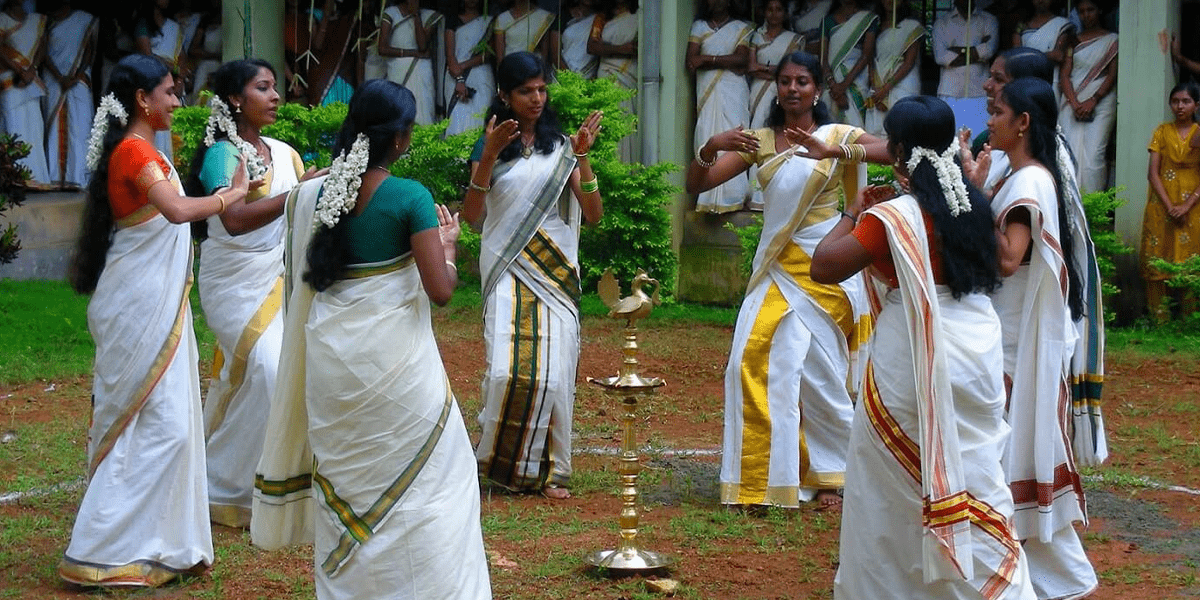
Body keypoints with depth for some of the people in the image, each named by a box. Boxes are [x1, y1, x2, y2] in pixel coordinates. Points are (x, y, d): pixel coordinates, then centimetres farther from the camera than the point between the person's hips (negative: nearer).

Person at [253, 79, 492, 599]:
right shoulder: (410, 197, -14)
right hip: (393, 362, -6)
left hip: (330, 357, 6)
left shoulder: (317, 193, 1)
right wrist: (448, 245, 2)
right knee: (429, 478, 5)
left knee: (344, 478, 16)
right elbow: (440, 290, -16)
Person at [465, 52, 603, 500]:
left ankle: (548, 470, 8)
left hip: (555, 273, 1)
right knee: (508, 369, -14)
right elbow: (472, 217, -3)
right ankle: (501, 461, 5)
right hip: (507, 273, -1)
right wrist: (489, 157, -14)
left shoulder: (561, 147, 8)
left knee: (553, 372, -4)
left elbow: (593, 214, 0)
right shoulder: (490, 147, 7)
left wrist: (582, 157, -12)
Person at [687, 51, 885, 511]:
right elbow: (696, 184, 4)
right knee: (758, 366, -6)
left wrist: (834, 150, -29)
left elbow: (895, 152, -17)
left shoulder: (838, 136, 2)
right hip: (776, 269, 3)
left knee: (822, 374, 0)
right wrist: (711, 147, -16)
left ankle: (830, 476, 16)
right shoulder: (758, 142, 10)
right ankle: (767, 478, 3)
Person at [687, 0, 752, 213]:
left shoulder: (741, 28, 12)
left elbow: (742, 59, -5)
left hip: (733, 93, -2)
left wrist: (707, 59, -7)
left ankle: (732, 199, -12)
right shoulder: (698, 27, 17)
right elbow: (691, 61, 4)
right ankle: (708, 201, -9)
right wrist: (727, 63, -4)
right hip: (707, 92, 2)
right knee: (706, 141, -7)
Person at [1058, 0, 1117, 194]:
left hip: (1101, 102, -3)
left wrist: (1092, 101, -11)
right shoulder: (1074, 40, 17)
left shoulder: (1112, 40, 8)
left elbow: (1112, 76, 1)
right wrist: (1075, 103, -7)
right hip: (1073, 102, 3)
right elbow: (1065, 75, 8)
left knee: (1093, 154, -13)